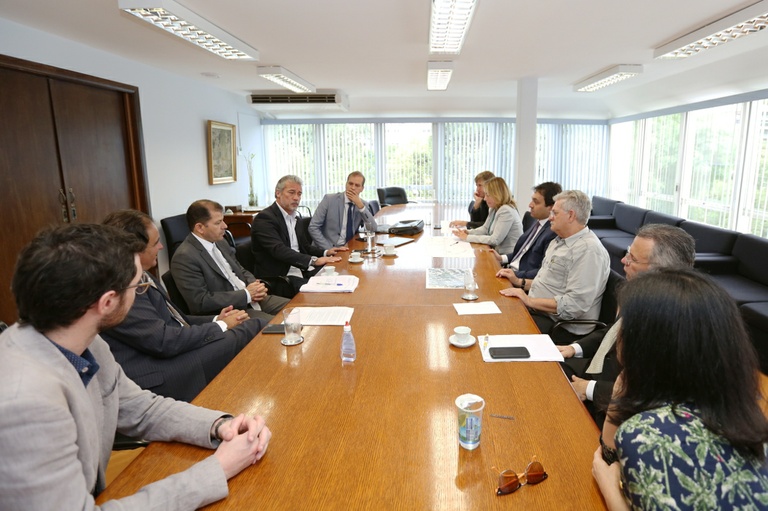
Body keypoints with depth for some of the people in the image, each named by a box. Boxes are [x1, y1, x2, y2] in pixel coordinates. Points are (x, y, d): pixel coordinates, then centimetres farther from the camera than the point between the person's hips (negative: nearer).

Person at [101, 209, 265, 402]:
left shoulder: (139, 276, 9)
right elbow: (164, 341, -23)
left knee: (255, 325, -3)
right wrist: (221, 326, -10)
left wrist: (216, 320, -1)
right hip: (158, 377, -9)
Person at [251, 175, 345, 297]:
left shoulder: (294, 217, 18)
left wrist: (325, 252, 5)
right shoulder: (264, 218, -9)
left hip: (303, 271, 8)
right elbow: (279, 250, -22)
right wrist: (313, 260, -31)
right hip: (280, 277, -8)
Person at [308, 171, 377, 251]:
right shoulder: (329, 199, -6)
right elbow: (313, 227, -8)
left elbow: (373, 229, -7)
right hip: (330, 250, -4)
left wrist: (360, 205, -15)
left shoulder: (363, 205, 5)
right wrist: (328, 249, -18)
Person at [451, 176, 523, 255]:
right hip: (499, 252, 8)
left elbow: (495, 240, -22)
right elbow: (485, 229, 17)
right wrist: (468, 232, -2)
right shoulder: (494, 209, 9)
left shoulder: (506, 211, -20)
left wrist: (468, 237, -18)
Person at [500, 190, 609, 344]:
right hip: (537, 309, 9)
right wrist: (521, 283, 9)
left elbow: (574, 304, -25)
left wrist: (530, 301, -21)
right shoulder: (560, 241, 14)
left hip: (561, 326, -9)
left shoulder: (588, 250, -19)